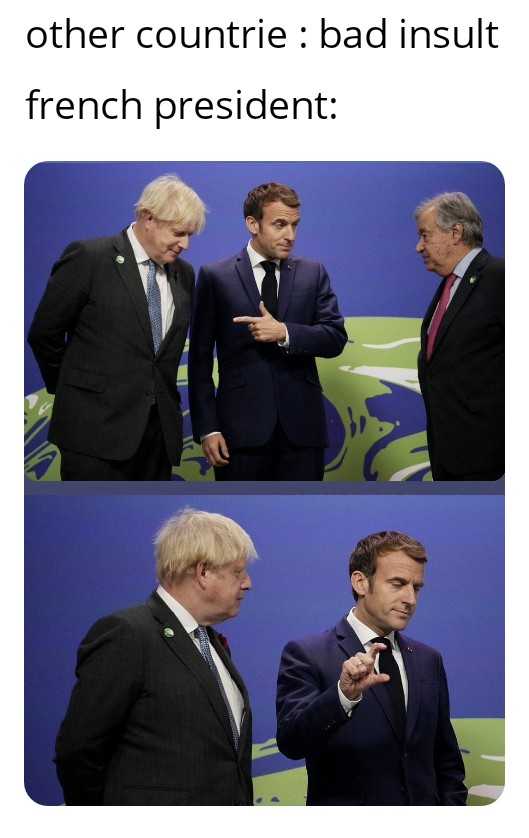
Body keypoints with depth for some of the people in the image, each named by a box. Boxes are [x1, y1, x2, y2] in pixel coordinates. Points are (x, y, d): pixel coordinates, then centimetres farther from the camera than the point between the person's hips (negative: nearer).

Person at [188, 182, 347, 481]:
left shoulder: (313, 274, 10)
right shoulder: (216, 277, 3)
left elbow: (336, 338, 2)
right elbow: (200, 359, 3)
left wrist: (284, 333, -15)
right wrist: (207, 427, -4)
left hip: (301, 425, 2)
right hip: (243, 427, -2)